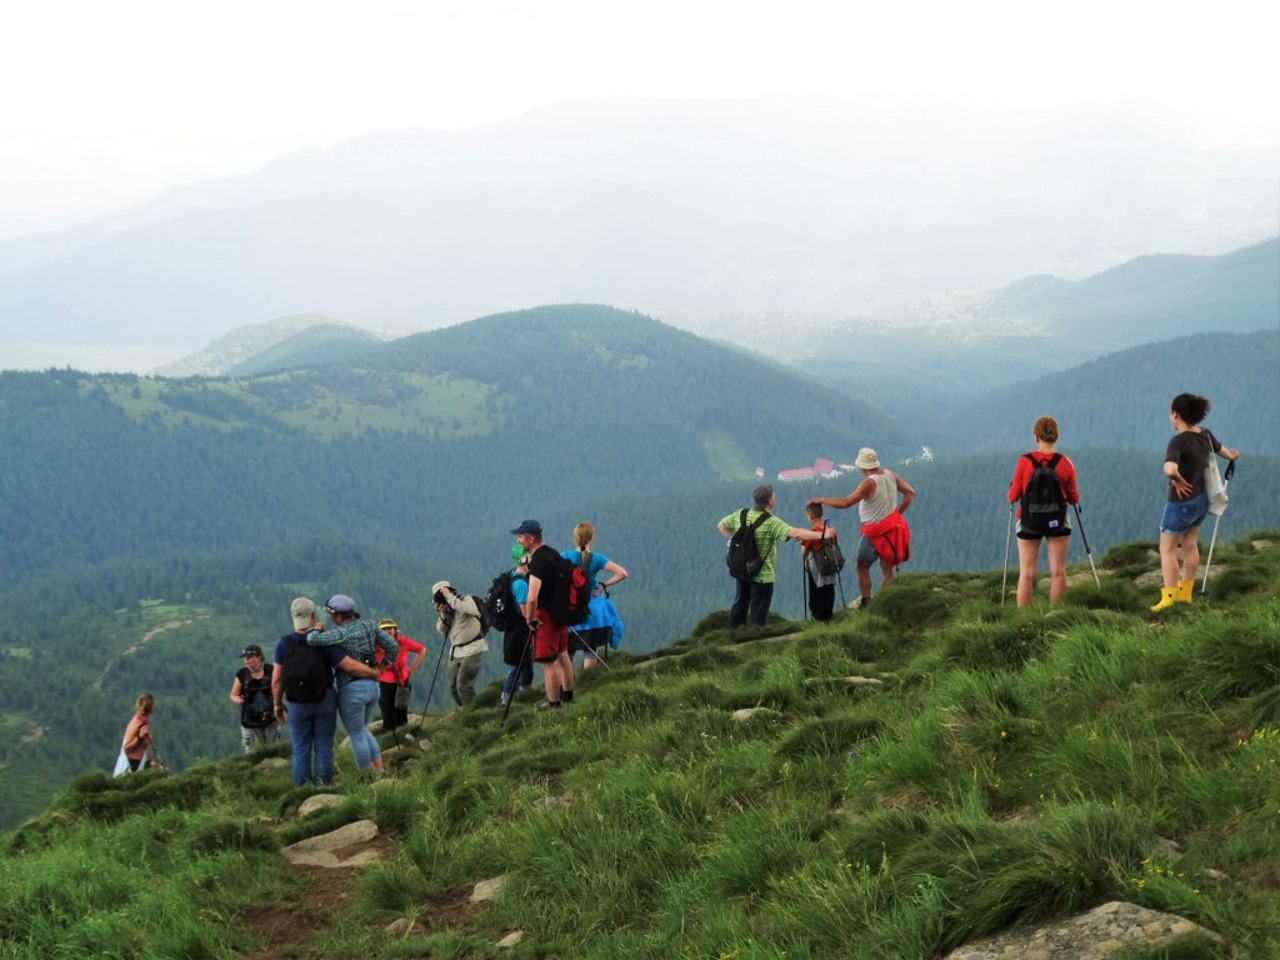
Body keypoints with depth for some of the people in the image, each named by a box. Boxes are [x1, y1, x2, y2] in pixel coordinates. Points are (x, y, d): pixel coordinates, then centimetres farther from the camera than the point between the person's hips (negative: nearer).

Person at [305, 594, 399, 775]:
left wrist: (316, 628, -6)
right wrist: (380, 668, 13)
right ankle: (380, 772, 22)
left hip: (352, 689, -7)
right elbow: (393, 647, 4)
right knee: (363, 731, 26)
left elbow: (312, 640, -27)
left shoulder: (342, 634, -18)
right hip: (373, 686, 7)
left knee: (357, 736, 9)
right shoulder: (369, 626, 2)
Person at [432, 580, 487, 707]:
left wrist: (449, 597, -26)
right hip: (456, 652, 8)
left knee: (464, 685, -15)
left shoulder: (466, 600, -9)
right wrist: (443, 615, -7)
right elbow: (442, 630, 10)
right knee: (453, 687, 9)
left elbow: (466, 609, -33)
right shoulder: (447, 608, 12)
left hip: (472, 649, -8)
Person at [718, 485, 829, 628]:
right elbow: (795, 533, -33)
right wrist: (822, 535, -33)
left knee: (740, 605, 22)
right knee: (758, 614, 7)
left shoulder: (740, 515, -4)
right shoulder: (771, 522, -23)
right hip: (762, 576, -6)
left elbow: (722, 526, 12)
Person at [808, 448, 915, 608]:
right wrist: (898, 513, 10)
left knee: (862, 567, 9)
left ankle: (865, 602, 9)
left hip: (875, 532, -7)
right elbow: (910, 493, 6)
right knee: (887, 568, 13)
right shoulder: (890, 475, -3)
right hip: (894, 526, 7)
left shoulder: (869, 483, -25)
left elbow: (845, 503, -29)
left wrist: (821, 500, -19)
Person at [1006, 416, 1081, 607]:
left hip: (1029, 521, 0)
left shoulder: (1024, 461, -10)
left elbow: (1013, 497, -5)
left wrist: (1011, 487, 16)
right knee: (1058, 572, 6)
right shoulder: (1065, 463, -7)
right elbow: (1074, 498, 0)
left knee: (1026, 574, 2)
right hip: (1057, 522, 0)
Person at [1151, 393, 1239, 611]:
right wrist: (1230, 454, 45)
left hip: (1181, 502, -7)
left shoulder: (1179, 441, -26)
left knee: (1167, 549, 3)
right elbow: (1221, 449, 22)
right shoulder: (1205, 435, -2)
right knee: (1190, 546, 18)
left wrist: (1178, 480, -23)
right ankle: (1185, 593, 28)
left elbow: (1169, 469, -45)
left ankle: (1168, 598, 0)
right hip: (1201, 499, 7)